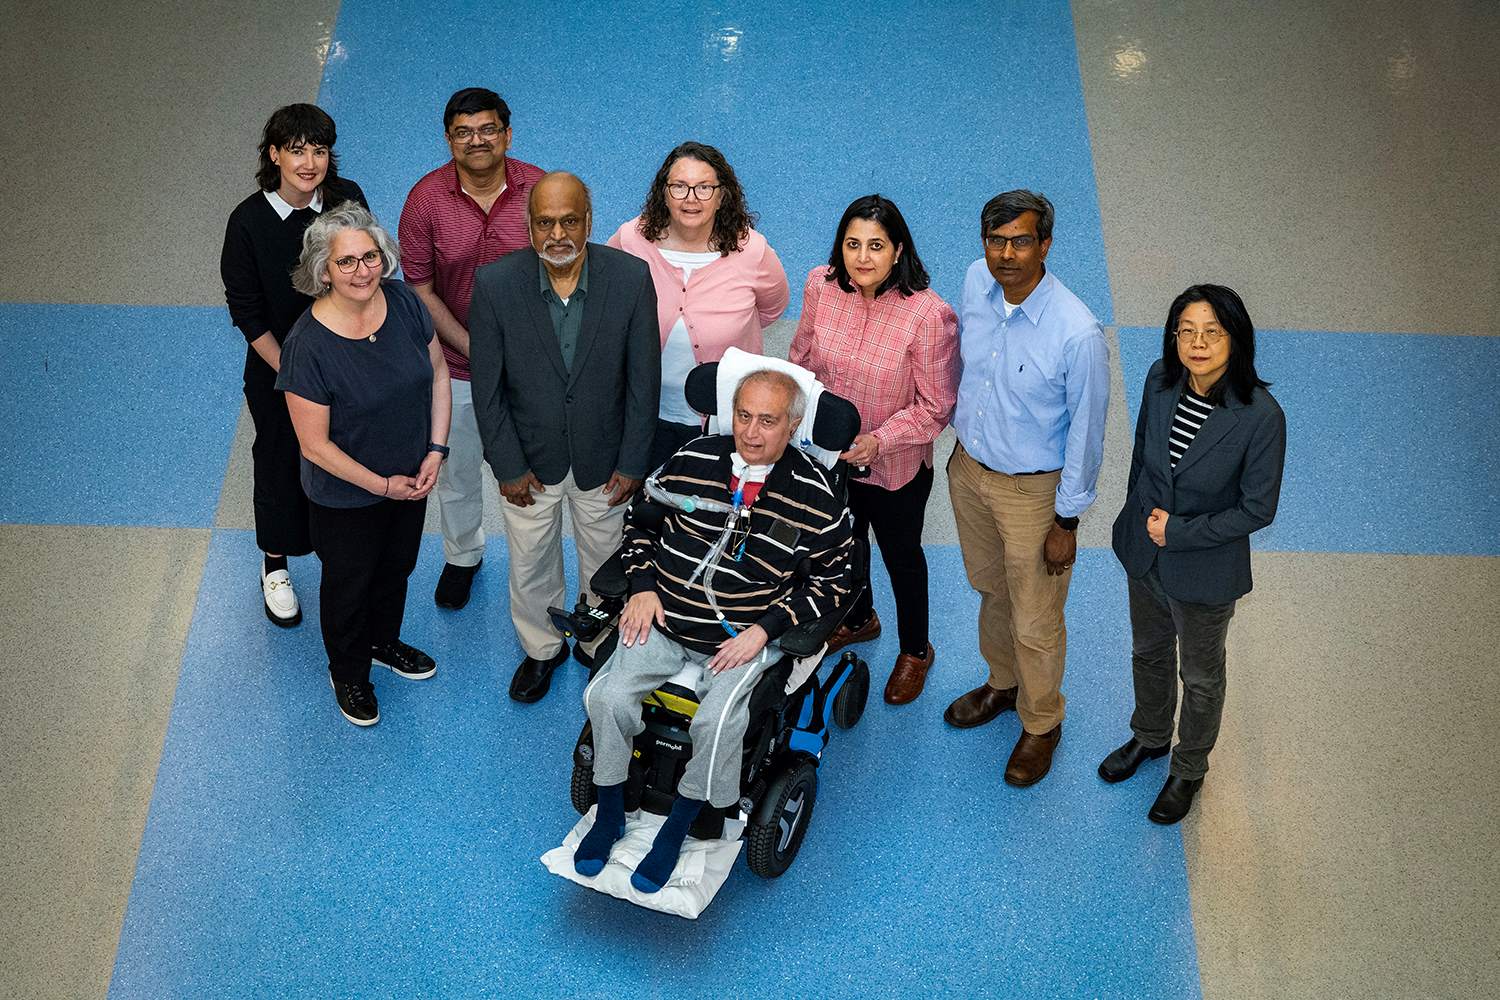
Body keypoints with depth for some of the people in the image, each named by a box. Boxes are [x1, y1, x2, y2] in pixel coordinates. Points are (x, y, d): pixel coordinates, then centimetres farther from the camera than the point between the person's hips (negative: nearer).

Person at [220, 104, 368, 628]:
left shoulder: (347, 198, -13)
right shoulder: (249, 221, -20)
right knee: (280, 462, 17)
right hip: (278, 368, -2)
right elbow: (247, 313, -13)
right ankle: (275, 566, 40)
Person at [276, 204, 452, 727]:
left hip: (412, 477, 5)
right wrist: (382, 485, -18)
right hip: (346, 496, -5)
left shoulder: (404, 302, -16)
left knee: (396, 567, 28)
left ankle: (384, 642, 58)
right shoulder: (308, 345, -30)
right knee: (349, 584, 20)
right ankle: (348, 673, 47)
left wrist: (436, 449, -9)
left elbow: (438, 371, -1)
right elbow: (315, 445, -23)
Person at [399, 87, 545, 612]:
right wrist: (474, 350, -16)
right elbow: (419, 289, -10)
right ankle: (461, 556, 44)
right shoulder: (426, 199, -14)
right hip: (454, 365, 1)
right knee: (456, 470, 18)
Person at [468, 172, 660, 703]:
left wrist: (632, 463, -7)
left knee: (604, 562, 21)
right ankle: (542, 649, 48)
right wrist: (508, 467, -8)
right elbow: (487, 386, -11)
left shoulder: (631, 278, -20)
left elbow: (643, 377, -10)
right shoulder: (496, 284, -21)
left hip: (602, 458, 0)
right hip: (529, 459, 0)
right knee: (530, 567, 20)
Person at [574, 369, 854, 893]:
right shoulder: (691, 461, 2)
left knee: (716, 723, -28)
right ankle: (609, 815, 3)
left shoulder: (816, 496, -7)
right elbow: (640, 518, 17)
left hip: (746, 638, -3)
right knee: (607, 696, -19)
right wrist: (644, 587, 2)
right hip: (662, 619, 3)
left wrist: (763, 630, -10)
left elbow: (833, 580, 0)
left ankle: (675, 831, -5)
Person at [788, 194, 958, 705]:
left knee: (901, 554, 20)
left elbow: (936, 406, -20)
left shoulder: (929, 314, -28)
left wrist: (879, 439, -29)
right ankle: (858, 618, 60)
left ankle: (915, 650, 48)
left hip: (895, 466, -4)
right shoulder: (821, 287, -16)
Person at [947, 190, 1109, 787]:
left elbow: (1085, 433, -19)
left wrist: (1067, 522, -12)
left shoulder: (1077, 334, -31)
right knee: (991, 591, 28)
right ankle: (1002, 684, 54)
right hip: (969, 468, 6)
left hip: (1032, 490, -5)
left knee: (1035, 623, 13)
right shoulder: (976, 281, -12)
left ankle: (1041, 725, 39)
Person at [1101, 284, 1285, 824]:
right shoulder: (1161, 380, -15)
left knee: (1200, 677, 21)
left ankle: (1189, 769, 47)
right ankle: (1149, 737, 57)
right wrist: (1143, 514, 1)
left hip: (1205, 571, -4)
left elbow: (1257, 509, -20)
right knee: (1148, 653, 29)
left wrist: (1179, 531, -21)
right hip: (1144, 552, 5)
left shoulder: (1261, 416, -29)